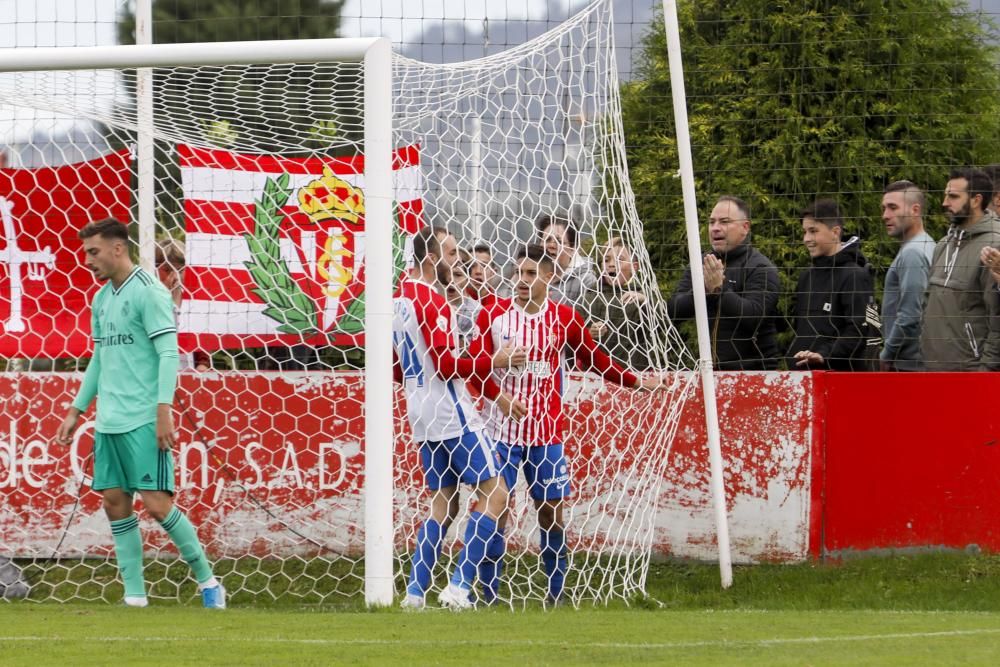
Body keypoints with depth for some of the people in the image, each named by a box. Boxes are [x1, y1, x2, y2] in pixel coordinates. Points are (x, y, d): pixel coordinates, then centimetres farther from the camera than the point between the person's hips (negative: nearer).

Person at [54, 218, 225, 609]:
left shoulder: (148, 292, -8)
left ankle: (207, 581, 2)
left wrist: (164, 409, -20)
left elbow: (168, 353, -13)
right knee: (115, 502, 4)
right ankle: (135, 596, 8)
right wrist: (77, 410, 22)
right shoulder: (102, 299, 16)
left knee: (156, 503, -10)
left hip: (144, 421, -8)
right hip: (109, 422, 8)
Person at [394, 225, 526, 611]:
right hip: (451, 416, -9)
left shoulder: (398, 300, 13)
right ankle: (459, 587, -14)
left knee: (444, 503, 14)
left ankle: (415, 592, 8)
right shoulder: (431, 301, -15)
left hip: (422, 417, 9)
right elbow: (446, 364, -20)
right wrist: (493, 361, -12)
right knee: (494, 493, -5)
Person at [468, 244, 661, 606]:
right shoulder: (494, 314, -2)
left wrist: (634, 381, 12)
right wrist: (497, 361, -22)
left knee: (552, 511, 3)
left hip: (546, 433, 2)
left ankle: (556, 596, 12)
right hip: (500, 430, -2)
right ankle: (488, 597, 1)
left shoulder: (563, 317, 2)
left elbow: (594, 359, 14)